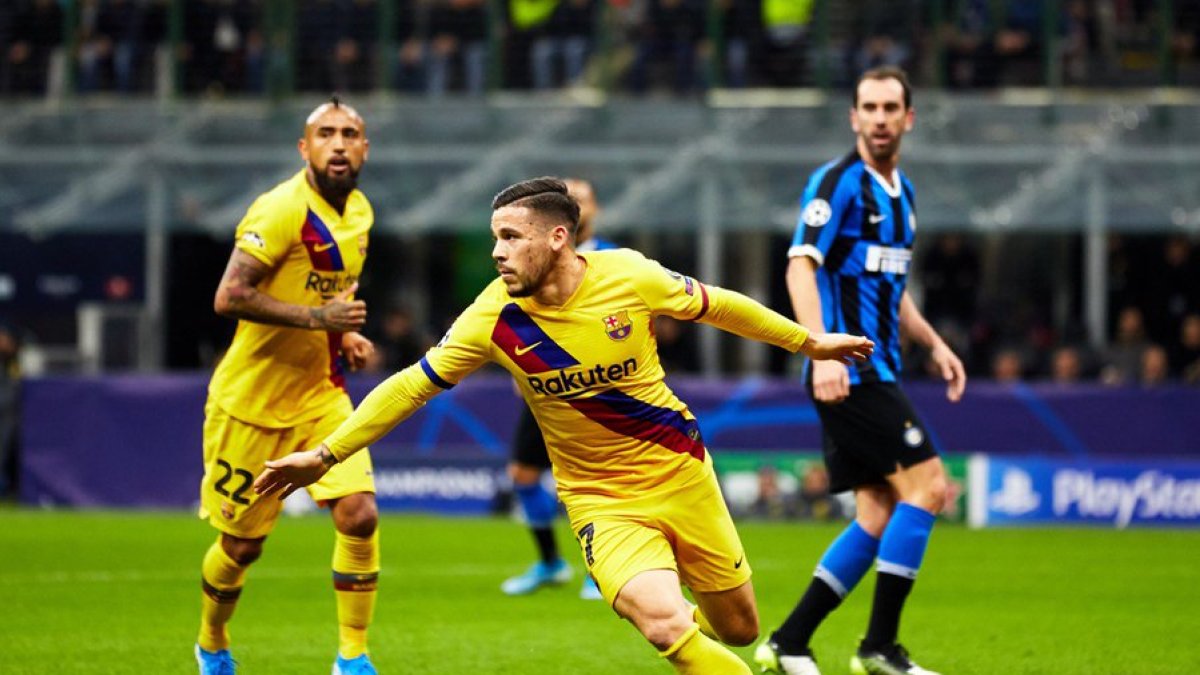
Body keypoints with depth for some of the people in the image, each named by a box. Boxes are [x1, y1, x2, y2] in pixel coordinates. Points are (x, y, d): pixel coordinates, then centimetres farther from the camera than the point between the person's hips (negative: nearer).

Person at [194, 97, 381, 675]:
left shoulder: (359, 211, 6)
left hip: (320, 396, 6)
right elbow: (229, 298, -27)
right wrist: (317, 317, -29)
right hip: (252, 400, -6)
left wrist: (347, 335, 5)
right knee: (242, 545, 6)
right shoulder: (281, 210, -20)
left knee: (358, 515, -14)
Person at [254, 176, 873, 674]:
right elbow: (413, 386, -4)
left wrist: (808, 342, 13)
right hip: (602, 499, -1)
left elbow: (716, 307, 3)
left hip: (682, 474, 1)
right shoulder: (495, 318, -14)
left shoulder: (630, 276, -15)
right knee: (663, 623, -27)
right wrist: (325, 455, -5)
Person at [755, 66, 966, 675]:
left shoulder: (900, 191, 18)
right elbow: (800, 267, -19)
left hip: (877, 370, 9)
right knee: (927, 486, -13)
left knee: (879, 513, 5)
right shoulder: (838, 181, -9)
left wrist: (934, 344, 20)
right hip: (848, 372, -9)